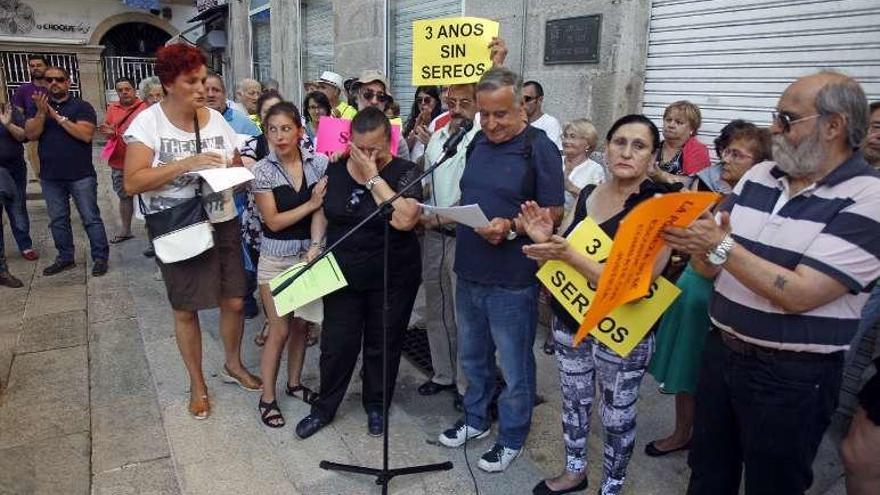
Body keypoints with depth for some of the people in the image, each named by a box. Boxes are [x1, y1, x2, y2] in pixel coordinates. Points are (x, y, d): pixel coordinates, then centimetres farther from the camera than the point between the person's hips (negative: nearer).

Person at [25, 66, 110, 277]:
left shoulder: (82, 107, -1)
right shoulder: (37, 106, 10)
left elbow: (86, 134, -15)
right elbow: (31, 134, -2)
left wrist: (59, 117, -16)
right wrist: (41, 113, -15)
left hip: (81, 175, -4)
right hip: (50, 176, 4)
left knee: (90, 218, 0)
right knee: (57, 220, 11)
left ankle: (100, 257, 5)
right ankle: (65, 258, 21)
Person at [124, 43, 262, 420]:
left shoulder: (216, 119, 3)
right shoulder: (149, 122, -9)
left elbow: (236, 169, 13)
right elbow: (132, 182, -17)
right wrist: (186, 164, -26)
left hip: (223, 224, 4)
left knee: (234, 301, 9)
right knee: (186, 310, 8)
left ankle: (233, 365, 34)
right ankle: (197, 383, 27)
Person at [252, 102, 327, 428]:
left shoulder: (319, 163, -3)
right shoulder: (263, 170, -8)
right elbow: (273, 221, -12)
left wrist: (316, 246, -17)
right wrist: (311, 204, -16)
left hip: (311, 254, 3)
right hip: (276, 258, -2)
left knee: (301, 324, 13)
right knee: (280, 330, 0)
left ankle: (294, 383, 33)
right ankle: (267, 398, 16)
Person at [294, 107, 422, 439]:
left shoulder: (404, 172, -12)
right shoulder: (336, 168, 0)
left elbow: (404, 220, -28)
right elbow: (321, 211, 12)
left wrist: (373, 176, -25)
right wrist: (316, 244, -3)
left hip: (392, 278, -3)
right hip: (343, 274, 3)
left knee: (383, 346, 13)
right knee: (336, 345, 9)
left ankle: (376, 406, 36)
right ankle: (324, 408, 31)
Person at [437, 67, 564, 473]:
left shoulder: (539, 148, -11)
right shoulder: (478, 142, 9)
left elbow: (554, 213, -13)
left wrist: (510, 228, -27)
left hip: (512, 280, -7)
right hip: (469, 273, 7)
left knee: (514, 366, 10)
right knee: (472, 356, 21)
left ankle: (512, 437, 29)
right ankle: (475, 419, 41)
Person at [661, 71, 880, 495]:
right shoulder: (757, 177, 3)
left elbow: (799, 294, -23)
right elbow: (714, 267, 5)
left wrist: (721, 246, -24)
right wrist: (696, 244, -16)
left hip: (793, 376, -5)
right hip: (721, 350, 6)